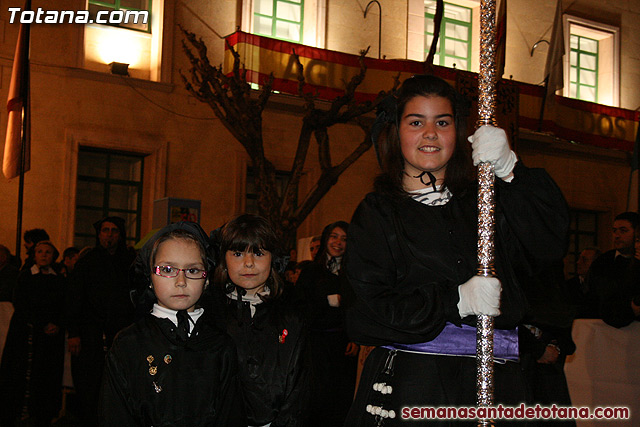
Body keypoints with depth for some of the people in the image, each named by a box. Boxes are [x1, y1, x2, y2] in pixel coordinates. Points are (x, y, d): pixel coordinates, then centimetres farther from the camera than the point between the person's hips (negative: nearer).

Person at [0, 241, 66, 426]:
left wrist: (57, 325, -11)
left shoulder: (59, 280, 12)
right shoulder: (25, 276, 7)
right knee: (19, 376, -6)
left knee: (46, 378, -3)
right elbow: (20, 306, -1)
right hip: (25, 334, -2)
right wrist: (43, 325, -9)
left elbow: (65, 309, 9)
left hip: (50, 336, 2)